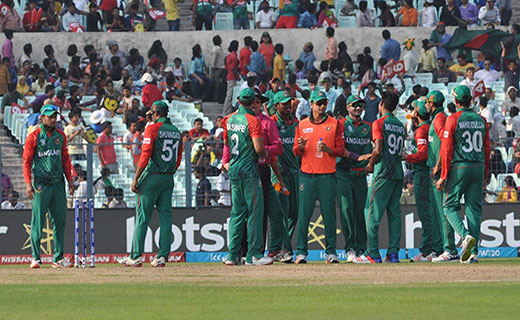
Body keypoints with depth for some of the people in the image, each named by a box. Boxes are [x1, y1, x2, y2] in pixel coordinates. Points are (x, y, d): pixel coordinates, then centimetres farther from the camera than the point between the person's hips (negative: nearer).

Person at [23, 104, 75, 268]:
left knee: (60, 221, 5)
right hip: (41, 184, -5)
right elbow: (27, 161, -3)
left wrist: (70, 179, 12)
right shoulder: (34, 137, -3)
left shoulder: (60, 136, 12)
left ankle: (58, 258, 10)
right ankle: (35, 257, -2)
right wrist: (28, 184, -11)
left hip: (58, 183, 5)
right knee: (38, 221, -5)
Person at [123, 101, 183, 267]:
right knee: (166, 217, 6)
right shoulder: (176, 132, 11)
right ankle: (163, 256, 2)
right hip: (169, 179, 6)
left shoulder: (152, 129, -9)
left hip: (152, 177, -6)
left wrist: (136, 178, -11)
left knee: (142, 217, -2)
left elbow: (145, 155, -14)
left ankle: (136, 256, -3)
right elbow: (178, 159, 13)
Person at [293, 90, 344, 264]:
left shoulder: (335, 124, 7)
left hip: (327, 176, -1)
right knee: (303, 214, -4)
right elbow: (296, 151, 11)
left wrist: (328, 150, -14)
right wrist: (301, 146, -12)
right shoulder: (302, 125, 11)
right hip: (307, 175, 1)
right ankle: (301, 252, -1)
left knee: (329, 214, 0)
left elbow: (341, 150, 5)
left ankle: (331, 252, 5)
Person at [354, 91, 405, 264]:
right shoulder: (400, 125, 14)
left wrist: (370, 164, 2)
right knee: (394, 214, 8)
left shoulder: (379, 123, -7)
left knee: (373, 213, -4)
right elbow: (400, 151, 14)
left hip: (383, 173, -7)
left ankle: (373, 254, -9)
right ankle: (393, 253, 5)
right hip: (398, 174, 7)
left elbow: (378, 149, -16)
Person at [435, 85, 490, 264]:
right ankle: (473, 252, 1)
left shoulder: (453, 120, -7)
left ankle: (466, 235, -21)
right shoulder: (481, 120, 9)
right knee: (474, 208, 5)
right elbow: (486, 150, 12)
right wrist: (484, 176, 19)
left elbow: (447, 149, -9)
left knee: (450, 206, 4)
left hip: (459, 168, -5)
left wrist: (444, 176, -7)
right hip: (478, 167, 5)